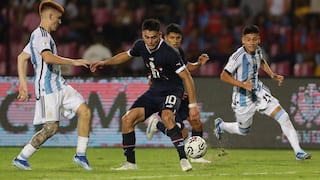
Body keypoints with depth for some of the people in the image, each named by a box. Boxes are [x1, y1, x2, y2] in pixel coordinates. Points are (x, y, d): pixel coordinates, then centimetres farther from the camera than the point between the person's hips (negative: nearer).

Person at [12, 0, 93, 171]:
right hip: (47, 88, -10)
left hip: (59, 85, 10)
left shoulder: (43, 35, 19)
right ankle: (21, 158, 0)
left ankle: (80, 155, 3)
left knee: (85, 111, -1)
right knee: (51, 127, -12)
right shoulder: (40, 35, -13)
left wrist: (23, 83, 23)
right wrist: (74, 62, -25)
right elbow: (48, 57, -30)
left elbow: (22, 58, 25)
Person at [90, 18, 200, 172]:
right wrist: (104, 63, 18)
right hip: (154, 90, 7)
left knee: (167, 117, -37)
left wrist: (193, 105, -23)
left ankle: (183, 159, -35)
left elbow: (187, 77, -20)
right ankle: (130, 163, 9)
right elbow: (127, 55, 21)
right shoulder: (140, 46, -4)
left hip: (172, 91, -7)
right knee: (127, 120, -5)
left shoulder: (169, 53, -24)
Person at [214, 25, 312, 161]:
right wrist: (242, 84, -35)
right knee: (243, 131, 15)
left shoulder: (258, 50, -4)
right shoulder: (238, 56, -25)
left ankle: (298, 152, -9)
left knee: (283, 117, -11)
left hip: (259, 92, 5)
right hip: (243, 97, -5)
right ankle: (221, 125, 48)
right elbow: (224, 76, -23)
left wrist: (272, 75, 5)